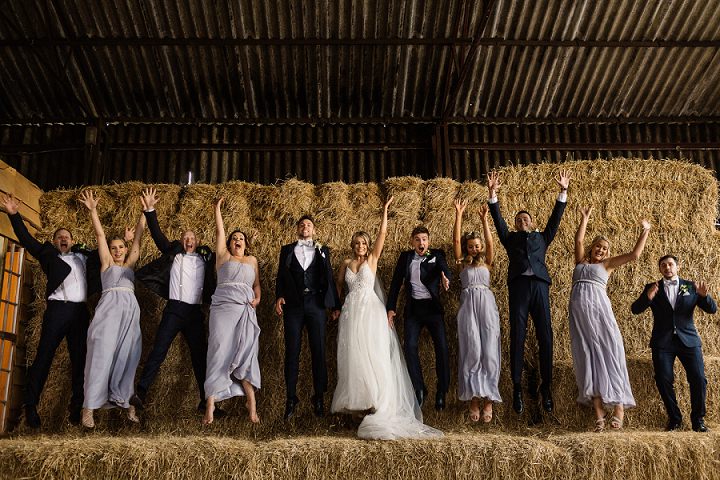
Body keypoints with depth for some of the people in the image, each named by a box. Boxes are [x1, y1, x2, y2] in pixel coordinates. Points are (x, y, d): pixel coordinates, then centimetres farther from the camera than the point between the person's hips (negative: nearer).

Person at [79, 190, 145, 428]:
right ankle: (89, 406, -15)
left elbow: (138, 236, 21)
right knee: (102, 353, -13)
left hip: (130, 308, 4)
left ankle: (125, 401, 1)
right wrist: (93, 210, 6)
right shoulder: (106, 263, 19)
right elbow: (100, 234, 12)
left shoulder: (130, 263, 25)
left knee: (127, 356, -1)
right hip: (109, 306, -3)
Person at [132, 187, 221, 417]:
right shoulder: (173, 254, 10)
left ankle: (205, 401, 8)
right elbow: (157, 234, 3)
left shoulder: (204, 259, 15)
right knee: (158, 351, -9)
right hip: (174, 309, -2)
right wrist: (150, 210, -6)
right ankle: (140, 393, -9)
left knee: (201, 356, 3)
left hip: (195, 312, 3)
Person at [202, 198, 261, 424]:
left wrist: (257, 298, 1)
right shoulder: (223, 256, 17)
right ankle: (210, 404, -12)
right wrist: (217, 208, 17)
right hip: (223, 306, -2)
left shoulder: (252, 260, 23)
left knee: (246, 353, -5)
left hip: (246, 310, 2)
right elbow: (219, 231, 14)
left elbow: (257, 283, 20)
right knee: (219, 350, -10)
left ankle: (251, 402, -3)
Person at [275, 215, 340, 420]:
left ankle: (319, 398, 9)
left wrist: (335, 305, 7)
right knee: (292, 353, 1)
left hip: (315, 305, 0)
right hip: (293, 305, 0)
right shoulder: (287, 250, 14)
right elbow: (281, 276, 8)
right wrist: (278, 297, -8)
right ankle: (291, 399, 7)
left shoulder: (322, 251, 14)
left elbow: (329, 278, 11)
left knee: (318, 352, 1)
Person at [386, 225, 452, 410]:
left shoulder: (437, 254, 3)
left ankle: (442, 392, 5)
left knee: (442, 347, -6)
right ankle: (419, 390, 5)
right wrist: (391, 308, 4)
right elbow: (396, 282, 10)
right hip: (413, 308, 2)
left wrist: (445, 278, -41)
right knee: (410, 347, -7)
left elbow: (444, 269, -17)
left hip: (432, 306, -2)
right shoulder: (405, 257, 9)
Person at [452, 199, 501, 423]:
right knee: (471, 352, -5)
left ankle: (488, 399, -1)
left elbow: (490, 242, 1)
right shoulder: (462, 263, 13)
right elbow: (456, 240, 4)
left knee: (488, 351, -4)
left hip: (486, 305, 1)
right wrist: (459, 215, 0)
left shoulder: (486, 262, 15)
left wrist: (484, 219, -5)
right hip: (468, 306, -1)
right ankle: (473, 398, -2)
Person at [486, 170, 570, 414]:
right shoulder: (511, 238, 24)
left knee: (545, 337, -4)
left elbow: (555, 217, 19)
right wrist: (493, 194, 3)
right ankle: (517, 389, -6)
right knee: (517, 337, -6)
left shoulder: (542, 237, 27)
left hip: (539, 286, 1)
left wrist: (563, 192, 11)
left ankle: (546, 387, 1)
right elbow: (498, 219, 14)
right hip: (518, 286, -1)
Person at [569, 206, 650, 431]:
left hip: (599, 309, -2)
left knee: (608, 354, -8)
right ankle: (598, 413, -7)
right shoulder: (581, 261, 24)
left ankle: (619, 408, -9)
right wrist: (585, 217, 24)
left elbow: (634, 254, 11)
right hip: (579, 311, 2)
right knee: (587, 358, -4)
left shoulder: (606, 265, 18)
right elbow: (579, 240, 17)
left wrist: (646, 231, 18)